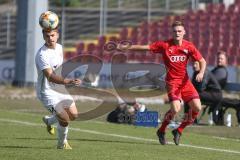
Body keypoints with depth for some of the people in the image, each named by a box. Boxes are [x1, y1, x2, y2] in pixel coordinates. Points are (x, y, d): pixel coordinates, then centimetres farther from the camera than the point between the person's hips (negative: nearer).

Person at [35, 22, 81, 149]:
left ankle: (49, 120, 38)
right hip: (47, 91, -8)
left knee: (73, 115, 12)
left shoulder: (59, 48, 0)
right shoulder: (42, 55, -28)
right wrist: (69, 81, -51)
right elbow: (50, 77, -39)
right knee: (64, 119, -16)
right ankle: (62, 143, 11)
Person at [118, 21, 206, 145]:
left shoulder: (188, 46, 1)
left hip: (185, 81, 4)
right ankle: (161, 131, 5)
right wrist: (125, 48, -8)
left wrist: (201, 72, -13)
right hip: (172, 81, -4)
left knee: (197, 107, -10)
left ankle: (179, 130, 12)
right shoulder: (164, 45, -6)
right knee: (175, 108, -23)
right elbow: (144, 47, -5)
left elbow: (202, 61, 7)